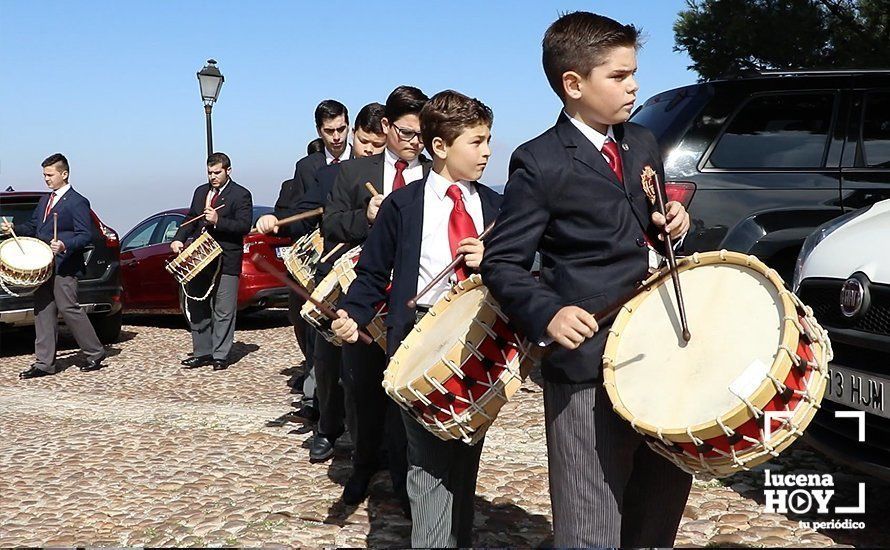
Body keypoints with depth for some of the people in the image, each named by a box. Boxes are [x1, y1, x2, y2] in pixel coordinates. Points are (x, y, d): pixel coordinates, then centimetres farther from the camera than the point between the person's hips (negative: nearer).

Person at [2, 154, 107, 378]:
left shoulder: (77, 202, -7)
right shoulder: (45, 200, 19)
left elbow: (85, 235, -12)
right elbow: (32, 227, 24)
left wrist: (64, 246, -27)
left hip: (63, 266, -8)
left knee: (68, 309, -7)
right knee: (43, 312, 6)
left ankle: (95, 352, 8)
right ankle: (44, 363, 9)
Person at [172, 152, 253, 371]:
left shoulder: (241, 195, -4)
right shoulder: (201, 191, 16)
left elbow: (244, 226, -13)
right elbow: (191, 219, 21)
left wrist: (218, 221, -22)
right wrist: (179, 238, 5)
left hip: (226, 261, -6)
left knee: (223, 311, -2)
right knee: (198, 309, 11)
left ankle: (220, 356, 5)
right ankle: (203, 353, 20)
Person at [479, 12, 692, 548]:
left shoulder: (643, 144, 13)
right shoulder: (540, 163, -8)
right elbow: (503, 263, -8)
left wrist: (670, 224, 2)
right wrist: (547, 313, -25)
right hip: (587, 367, -7)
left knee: (667, 494, 18)